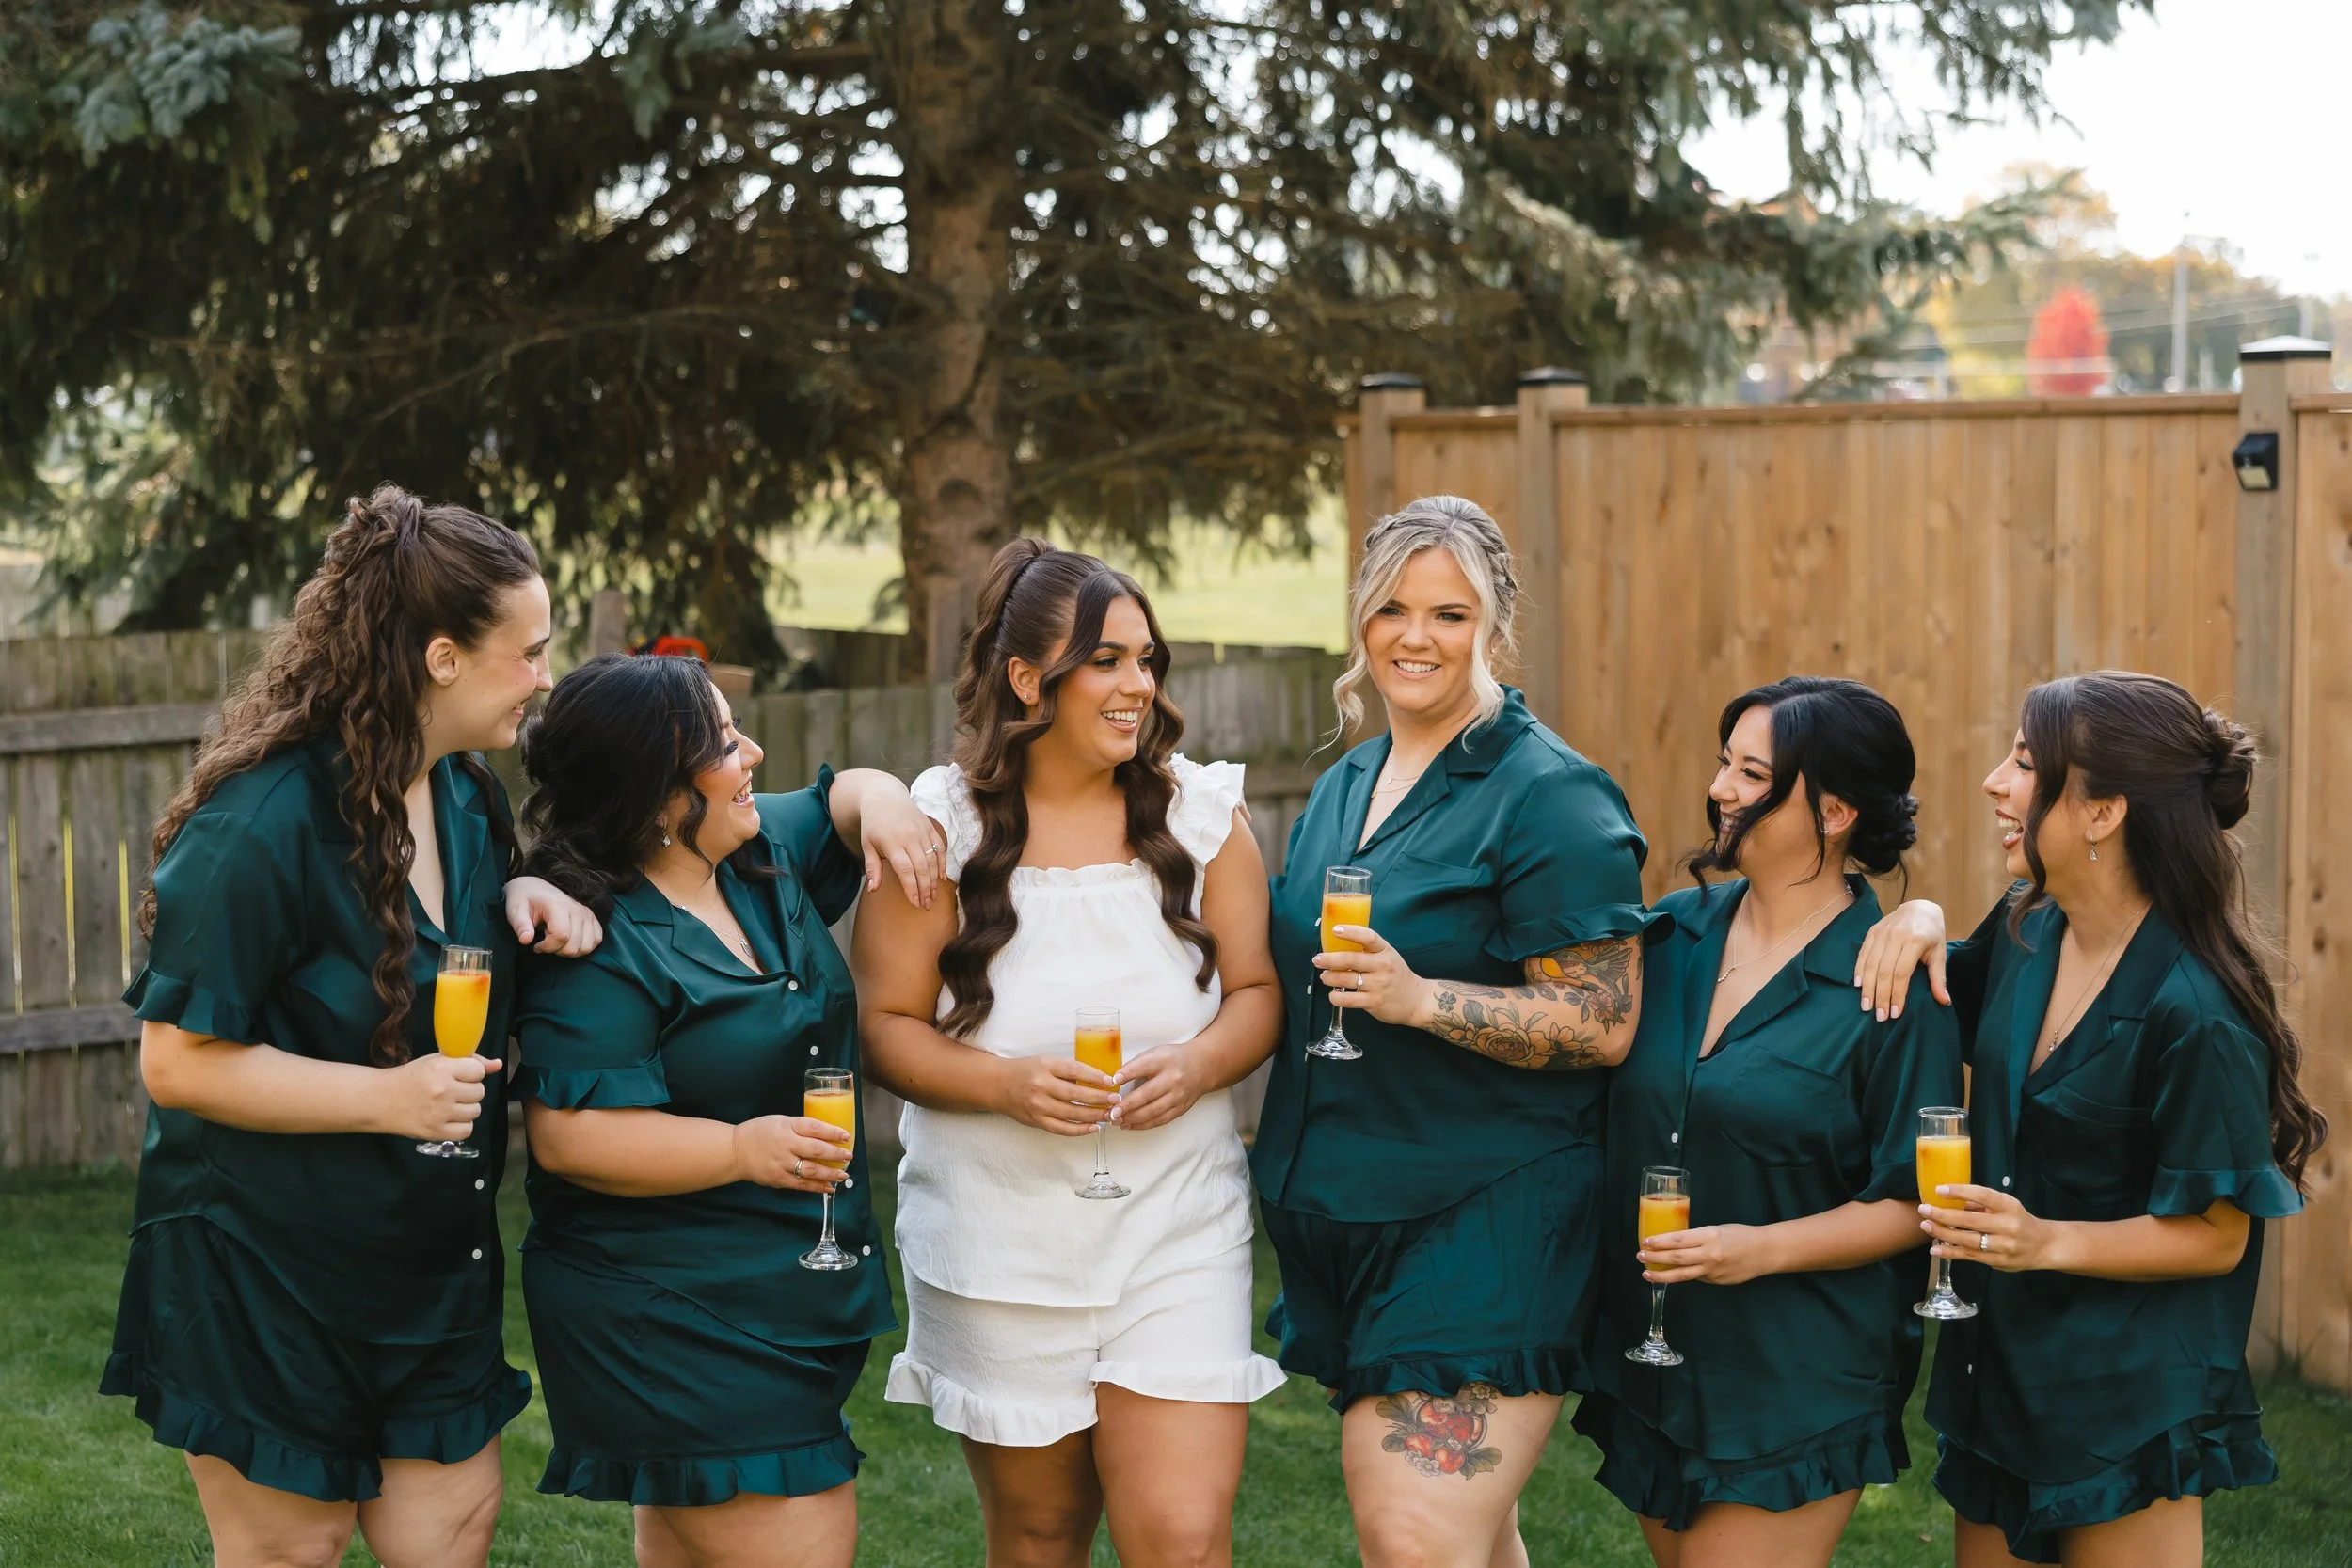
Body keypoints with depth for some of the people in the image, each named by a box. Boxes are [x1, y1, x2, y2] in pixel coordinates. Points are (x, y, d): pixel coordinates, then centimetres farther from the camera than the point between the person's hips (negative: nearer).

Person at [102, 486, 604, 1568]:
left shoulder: (466, 793, 4)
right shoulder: (262, 824, -22)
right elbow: (178, 1062, -20)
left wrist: (523, 902, -1)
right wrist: (386, 1097, -27)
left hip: (434, 1266, 7)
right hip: (266, 1272, -7)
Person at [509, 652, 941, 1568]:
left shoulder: (762, 850, 7)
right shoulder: (600, 945, -18)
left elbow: (843, 795, 25)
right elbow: (568, 1134, -22)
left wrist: (880, 807, 1)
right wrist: (741, 1148, -28)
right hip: (671, 1316, -9)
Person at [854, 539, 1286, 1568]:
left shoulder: (1202, 811, 3)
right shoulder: (940, 827, -4)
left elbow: (1258, 990, 7)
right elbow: (886, 1025, -2)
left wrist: (1200, 1065, -14)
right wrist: (1006, 1083, -19)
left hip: (1178, 1227, 1)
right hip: (1000, 1242, -1)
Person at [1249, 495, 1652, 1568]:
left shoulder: (1550, 797, -10)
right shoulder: (1343, 789, 14)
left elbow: (1605, 1024, -16)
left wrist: (1419, 999, -25)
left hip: (1486, 1221, -8)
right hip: (1341, 1216, 8)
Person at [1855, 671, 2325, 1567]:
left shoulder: (2194, 1012, -21)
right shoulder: (2025, 933, 1)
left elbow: (2216, 1235, -17)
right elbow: (1955, 1017, 23)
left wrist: (2049, 1242, -29)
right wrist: (1921, 921, 2)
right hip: (1998, 1377, 8)